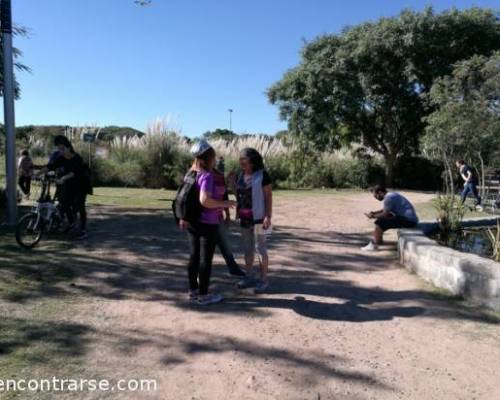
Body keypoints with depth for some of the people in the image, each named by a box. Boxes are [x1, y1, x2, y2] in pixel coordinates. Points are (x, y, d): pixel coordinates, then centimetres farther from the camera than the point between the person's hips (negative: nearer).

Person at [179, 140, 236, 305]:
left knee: (194, 256, 15)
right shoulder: (207, 176, -19)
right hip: (207, 224, -8)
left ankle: (193, 290, 25)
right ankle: (203, 294, 10)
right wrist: (225, 203, -18)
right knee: (206, 259, 2)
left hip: (192, 222, 8)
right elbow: (204, 200, -29)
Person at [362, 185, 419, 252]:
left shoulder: (388, 198, -16)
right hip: (409, 219, 11)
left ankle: (373, 246, -9)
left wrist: (373, 216, -2)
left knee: (380, 222, -15)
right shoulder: (391, 195, 15)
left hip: (408, 220, -11)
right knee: (382, 219, 18)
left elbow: (385, 214, -17)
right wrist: (374, 212, 14)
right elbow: (385, 210, 27)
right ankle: (378, 240, 19)